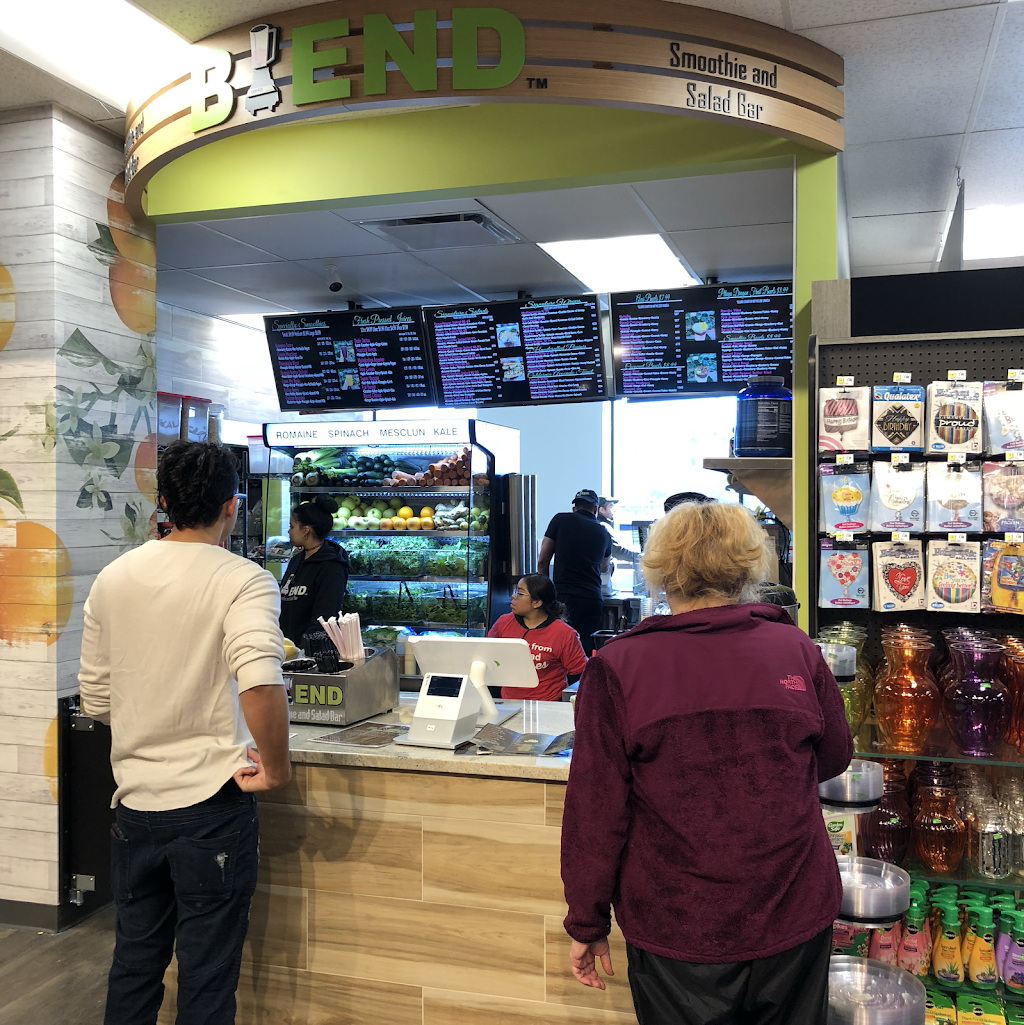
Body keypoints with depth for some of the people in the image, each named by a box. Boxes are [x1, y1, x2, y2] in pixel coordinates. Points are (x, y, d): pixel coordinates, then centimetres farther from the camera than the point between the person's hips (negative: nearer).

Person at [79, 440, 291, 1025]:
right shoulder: (244, 581, -15)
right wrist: (277, 768, -18)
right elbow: (260, 684, -33)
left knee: (134, 965, 21)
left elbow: (96, 702, 9)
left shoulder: (113, 578, 2)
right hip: (211, 806, -5)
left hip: (134, 801, 5)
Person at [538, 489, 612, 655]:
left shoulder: (561, 520, 6)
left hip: (562, 598, -3)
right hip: (592, 599, 3)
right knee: (588, 652, 6)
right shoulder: (604, 535, 16)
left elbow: (542, 562, 6)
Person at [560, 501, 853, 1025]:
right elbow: (834, 757, 9)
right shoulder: (797, 651, -7)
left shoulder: (616, 668, -14)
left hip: (676, 934, -2)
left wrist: (587, 925, 1)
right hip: (795, 923, 2)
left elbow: (595, 813, -10)